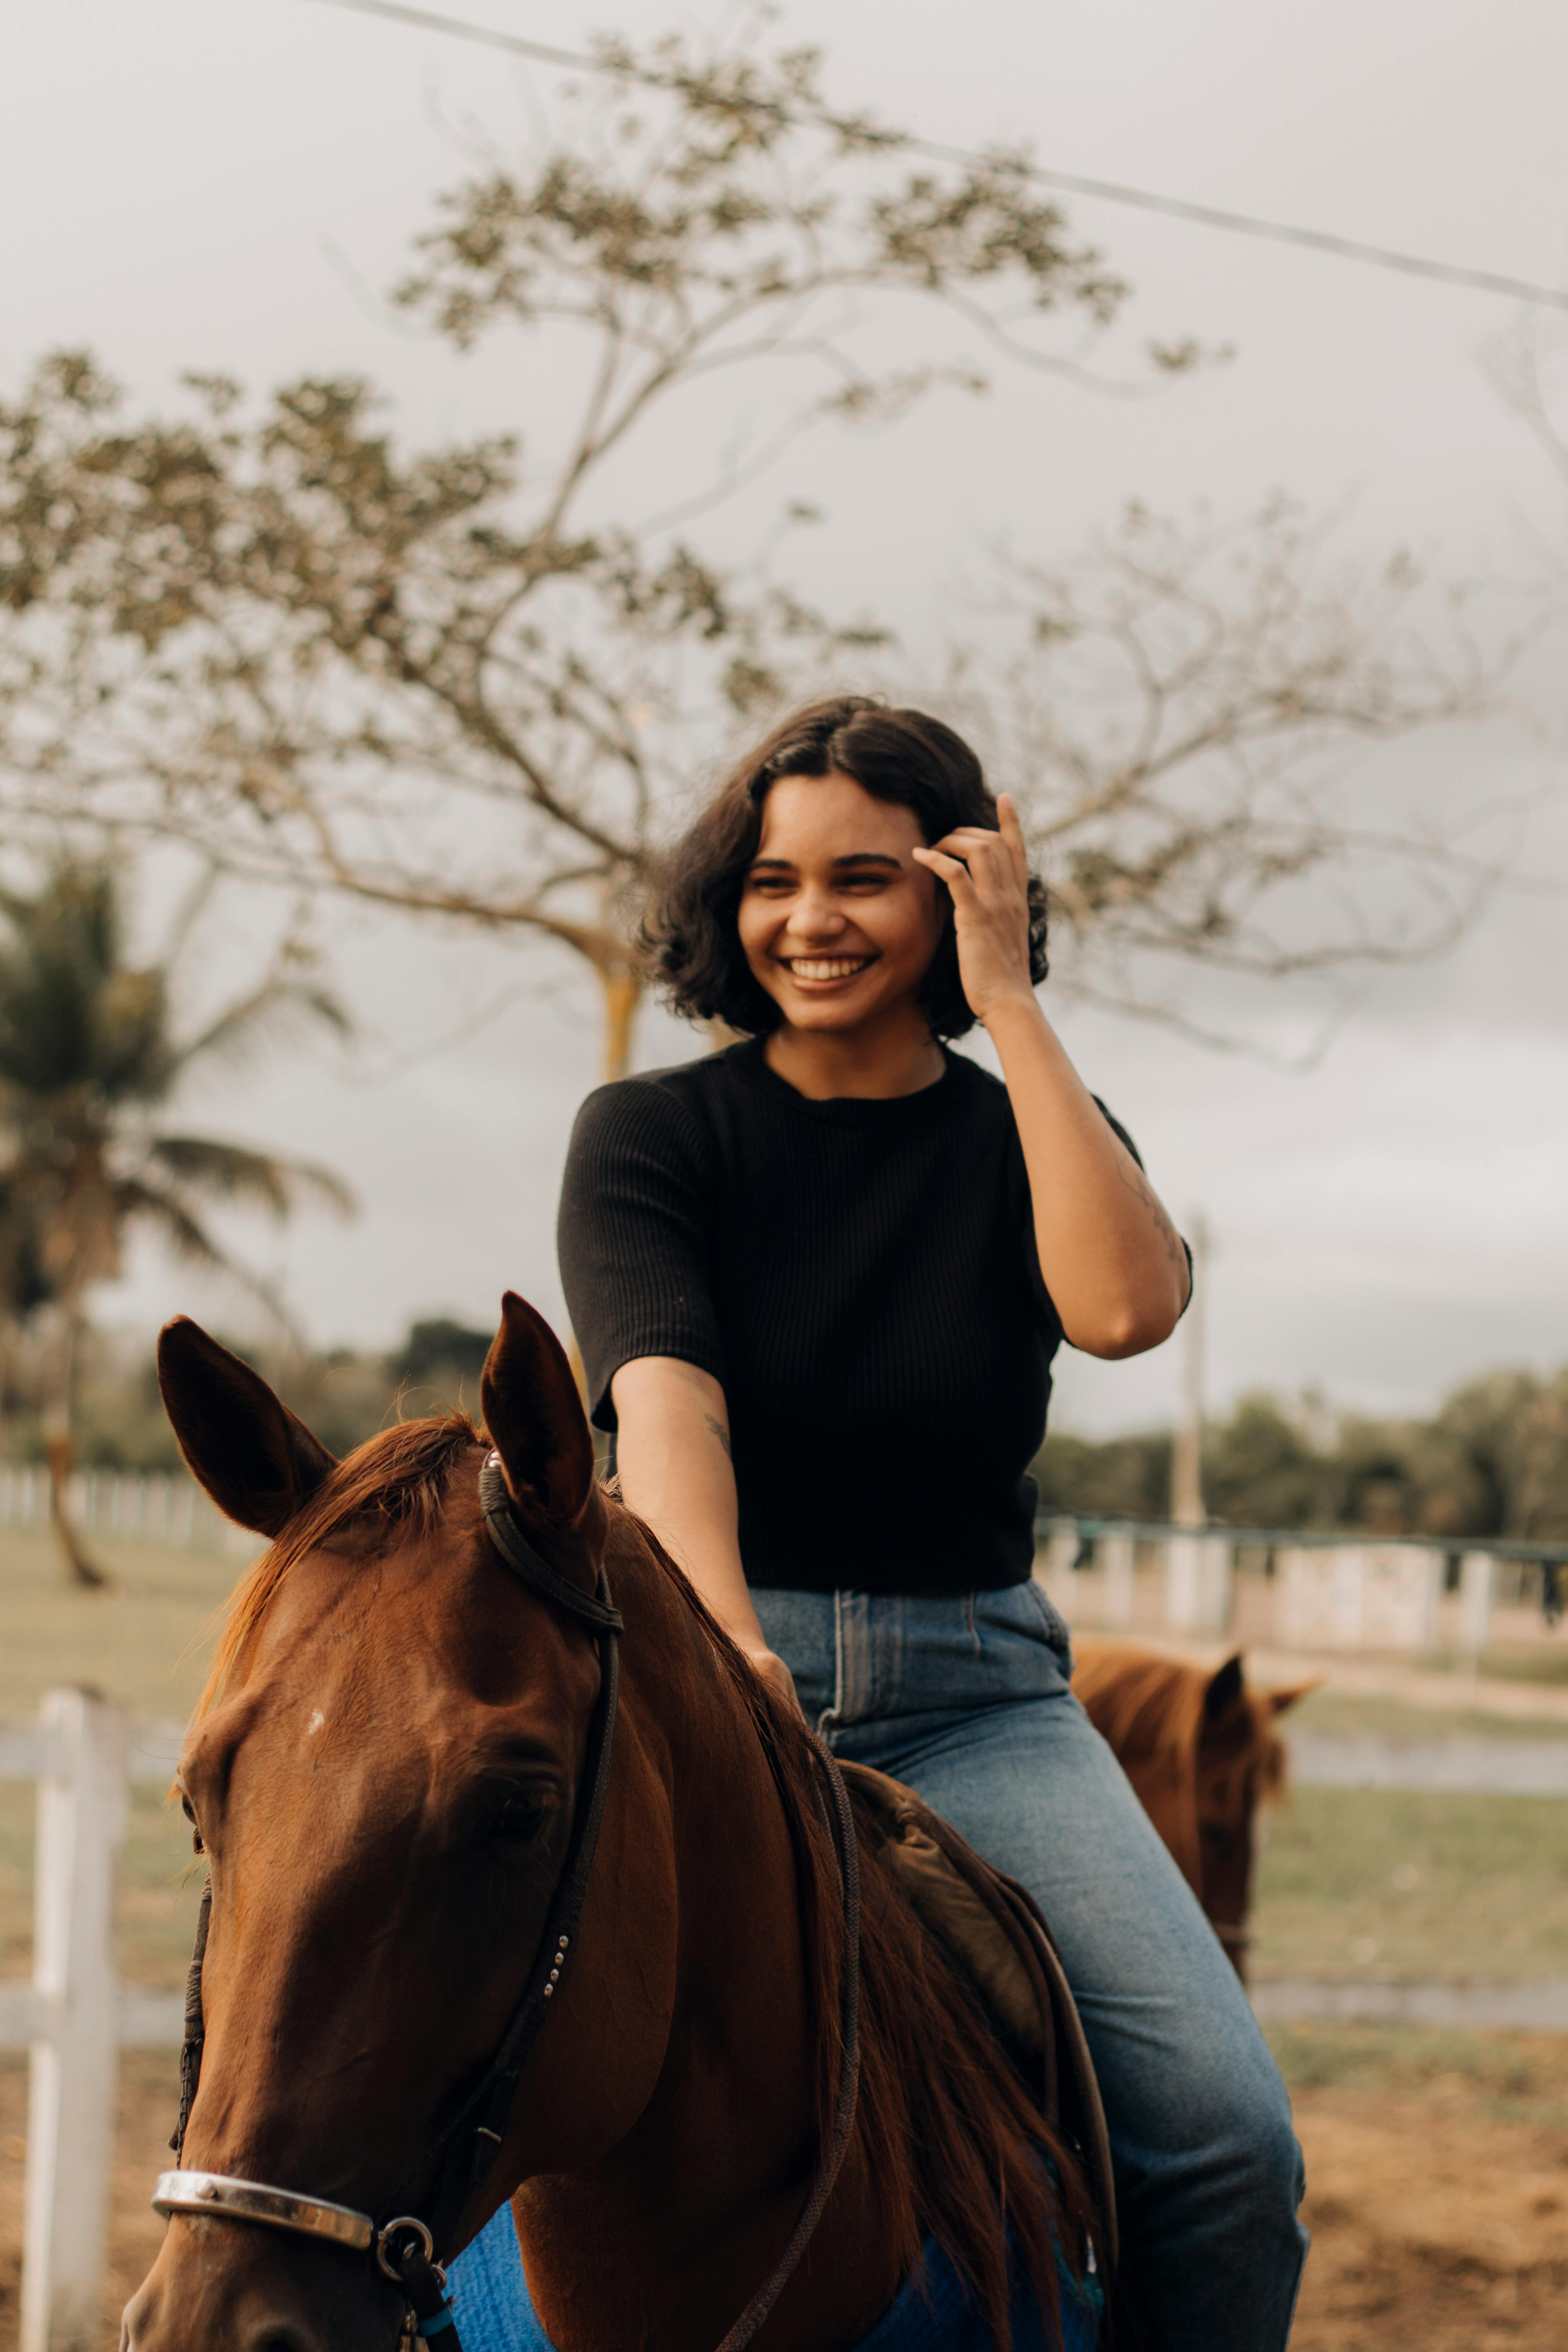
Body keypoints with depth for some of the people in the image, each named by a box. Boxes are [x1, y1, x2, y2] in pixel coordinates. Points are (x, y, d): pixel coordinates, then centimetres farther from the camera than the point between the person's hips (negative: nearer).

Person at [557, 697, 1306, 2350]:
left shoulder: (1029, 1137, 10)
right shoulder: (648, 1135, 3)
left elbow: (1124, 1309, -14)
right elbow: (666, 1394, -15)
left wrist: (1010, 1009, -9)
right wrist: (720, 1640, -34)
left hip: (975, 1687, 2)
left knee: (1227, 2131, -18)